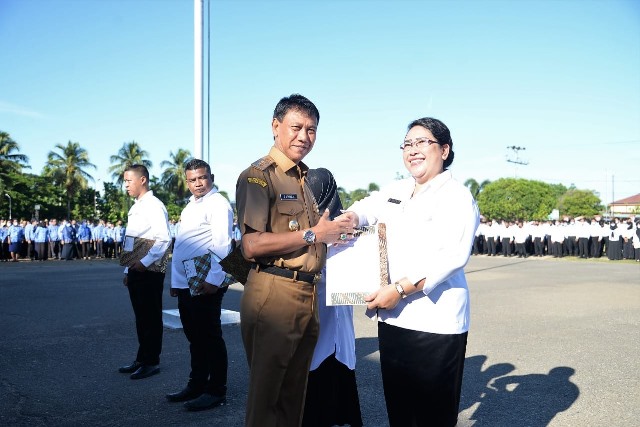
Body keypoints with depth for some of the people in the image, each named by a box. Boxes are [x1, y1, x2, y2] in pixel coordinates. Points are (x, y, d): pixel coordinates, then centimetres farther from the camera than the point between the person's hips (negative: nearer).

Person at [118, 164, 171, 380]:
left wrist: (145, 262, -23)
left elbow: (164, 239, -20)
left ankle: (151, 362, 11)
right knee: (140, 316, 15)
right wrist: (128, 270, 18)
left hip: (150, 271, -8)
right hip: (136, 271, 8)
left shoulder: (154, 206, -12)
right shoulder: (135, 208, 15)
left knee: (151, 317, 1)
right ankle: (142, 358, 25)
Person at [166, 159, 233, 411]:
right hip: (185, 285, 9)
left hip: (205, 285, -9)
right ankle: (196, 385, 28)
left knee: (210, 338, 0)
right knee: (194, 338, 17)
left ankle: (216, 391, 10)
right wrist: (176, 281, 19)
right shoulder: (190, 206, 19)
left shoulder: (218, 204, -9)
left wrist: (214, 280, -23)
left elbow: (222, 245, -18)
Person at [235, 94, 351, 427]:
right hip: (273, 293, -8)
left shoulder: (307, 179, 17)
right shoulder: (258, 176, -9)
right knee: (266, 393, 6)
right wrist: (312, 234, -14)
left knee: (295, 393, 19)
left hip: (307, 295, 8)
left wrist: (332, 231, 9)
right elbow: (252, 245, -19)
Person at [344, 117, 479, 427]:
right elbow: (367, 208, 28)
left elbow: (453, 256, -18)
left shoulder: (457, 197, -7)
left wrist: (400, 289, -22)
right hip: (392, 318, 7)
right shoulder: (396, 191, 14)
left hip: (435, 322, -6)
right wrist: (353, 217, 3)